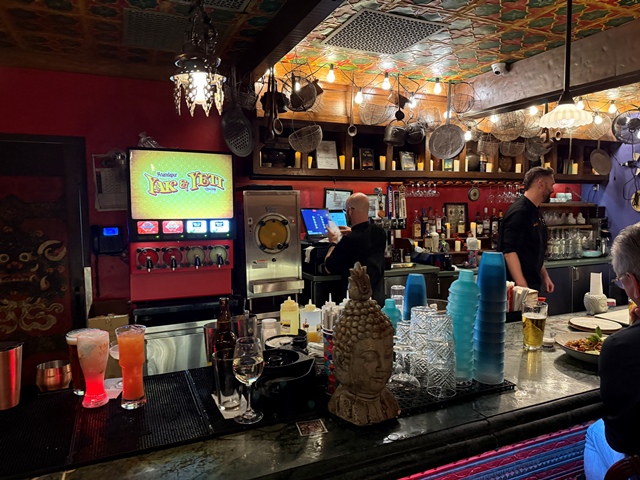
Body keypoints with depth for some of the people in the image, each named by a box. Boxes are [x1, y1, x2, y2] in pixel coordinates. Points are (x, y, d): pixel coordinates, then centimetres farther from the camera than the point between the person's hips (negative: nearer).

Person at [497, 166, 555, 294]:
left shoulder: (535, 212, 13)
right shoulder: (519, 212, -18)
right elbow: (509, 252, -26)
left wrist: (544, 276, 19)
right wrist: (522, 287, -30)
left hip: (533, 284, 10)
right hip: (519, 287, -10)